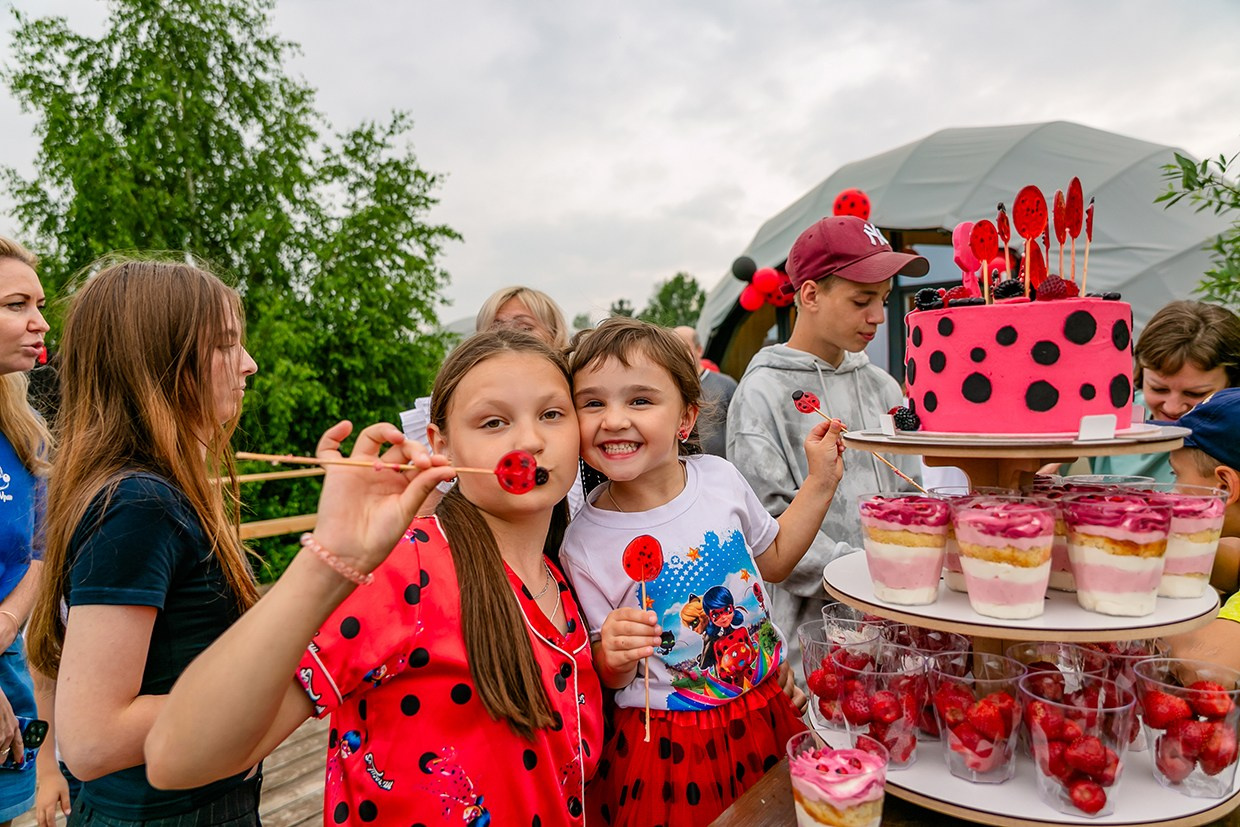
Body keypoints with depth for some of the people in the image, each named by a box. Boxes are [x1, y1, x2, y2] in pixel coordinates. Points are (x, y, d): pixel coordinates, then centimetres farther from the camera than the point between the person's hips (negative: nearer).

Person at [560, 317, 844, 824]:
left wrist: (821, 481, 3)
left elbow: (773, 559, 10)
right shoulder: (585, 546, -19)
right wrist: (614, 656, -29)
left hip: (766, 712, 4)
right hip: (667, 742, -3)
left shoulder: (720, 478, -10)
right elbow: (606, 678, -7)